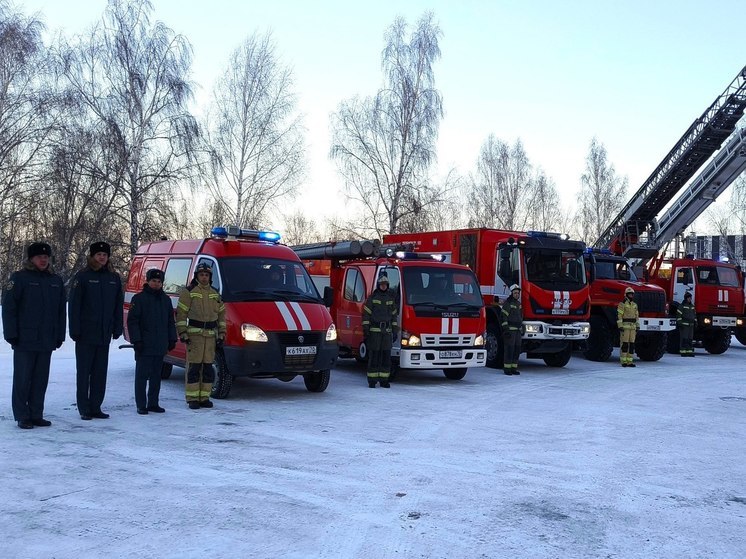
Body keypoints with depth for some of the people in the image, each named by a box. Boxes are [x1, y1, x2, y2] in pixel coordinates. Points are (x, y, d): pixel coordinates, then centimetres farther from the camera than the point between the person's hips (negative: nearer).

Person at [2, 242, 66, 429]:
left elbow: (61, 311, 15)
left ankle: (36, 415, 17)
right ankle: (22, 417, 9)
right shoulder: (19, 278, -4)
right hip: (25, 340, -5)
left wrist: (59, 335, 11)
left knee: (41, 380, 9)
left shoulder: (56, 281, 12)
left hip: (47, 341, 5)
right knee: (22, 379, 1)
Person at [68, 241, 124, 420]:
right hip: (86, 334, -4)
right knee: (84, 372, 2)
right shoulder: (82, 277, -4)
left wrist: (117, 329, 7)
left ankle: (95, 407, 16)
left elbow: (118, 305, 12)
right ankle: (84, 409, 8)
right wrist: (75, 330, -12)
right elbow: (74, 304, -6)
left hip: (105, 335, 4)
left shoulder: (114, 278, 9)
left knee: (100, 372, 8)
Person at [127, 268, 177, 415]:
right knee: (142, 376, -2)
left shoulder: (166, 300, 14)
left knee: (156, 376, 10)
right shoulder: (139, 298, -3)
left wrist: (172, 339, 13)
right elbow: (132, 321, -7)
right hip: (144, 346, -5)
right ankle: (141, 405, 2)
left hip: (160, 347, 6)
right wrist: (137, 340, -14)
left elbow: (171, 322, 20)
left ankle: (153, 403, 18)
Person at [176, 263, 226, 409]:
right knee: (194, 367, -5)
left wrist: (221, 335, 12)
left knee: (208, 368, 6)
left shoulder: (215, 294, 15)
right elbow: (180, 314, -4)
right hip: (194, 334, -5)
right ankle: (192, 399, 0)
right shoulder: (188, 292, -1)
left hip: (211, 335, 5)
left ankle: (204, 397, 14)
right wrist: (182, 334, -10)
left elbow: (221, 314, 19)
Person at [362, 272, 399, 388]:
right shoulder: (372, 297, 2)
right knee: (374, 355, -4)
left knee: (386, 356, 2)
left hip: (387, 331, 4)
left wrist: (395, 330, 13)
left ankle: (384, 380, 8)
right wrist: (365, 329, -7)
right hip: (374, 330, -4)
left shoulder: (391, 298, 14)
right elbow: (366, 314, 0)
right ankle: (372, 380, 0)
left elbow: (394, 315, 18)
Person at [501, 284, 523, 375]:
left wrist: (521, 328, 21)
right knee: (509, 348, -8)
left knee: (517, 348, 6)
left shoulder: (518, 304, 17)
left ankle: (514, 368, 12)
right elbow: (504, 317, -13)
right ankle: (507, 368, -4)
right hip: (510, 329, -8)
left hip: (518, 330, 8)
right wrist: (506, 329, -18)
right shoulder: (508, 303, -8)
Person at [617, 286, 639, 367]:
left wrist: (637, 327, 13)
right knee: (624, 344, -7)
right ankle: (623, 362, -3)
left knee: (631, 345, 4)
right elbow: (619, 315, -12)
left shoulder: (635, 305, 15)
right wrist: (620, 326, -19)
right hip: (625, 326, -7)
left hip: (632, 327, 7)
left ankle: (629, 362, 8)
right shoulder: (622, 304, -7)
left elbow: (636, 317, 19)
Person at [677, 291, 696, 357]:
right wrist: (679, 323, -15)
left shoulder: (692, 306, 17)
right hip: (684, 325, -7)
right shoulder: (682, 306, -5)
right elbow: (679, 315, -9)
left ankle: (689, 351, 9)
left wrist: (695, 322, 17)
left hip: (691, 325, 7)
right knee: (684, 339, -8)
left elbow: (694, 314, 25)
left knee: (690, 339, 6)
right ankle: (683, 352, -7)